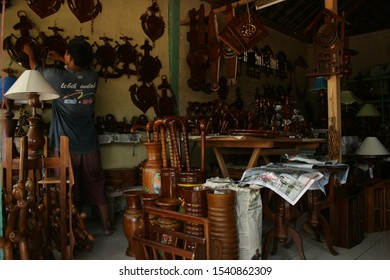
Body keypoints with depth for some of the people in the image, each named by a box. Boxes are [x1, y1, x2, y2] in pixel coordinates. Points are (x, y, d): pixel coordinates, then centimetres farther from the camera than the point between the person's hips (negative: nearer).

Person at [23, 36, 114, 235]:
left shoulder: (57, 77, -12)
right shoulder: (93, 77, -2)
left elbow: (36, 68, 12)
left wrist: (30, 53, 32)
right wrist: (60, 60, 34)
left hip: (65, 146, -3)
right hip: (89, 145, 3)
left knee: (70, 189, 9)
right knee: (96, 185, 14)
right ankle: (107, 225, 23)